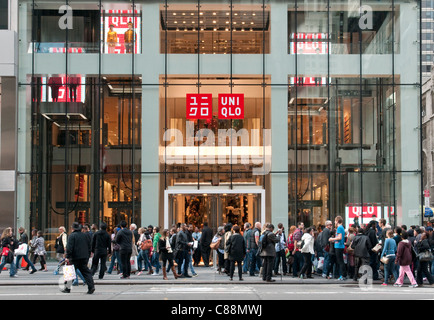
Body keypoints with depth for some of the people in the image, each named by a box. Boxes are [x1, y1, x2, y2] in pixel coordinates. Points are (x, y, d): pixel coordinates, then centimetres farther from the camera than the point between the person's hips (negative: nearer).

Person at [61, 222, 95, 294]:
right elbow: (89, 246, 17)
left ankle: (67, 288, 10)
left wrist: (68, 257, -11)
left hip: (75, 257, -5)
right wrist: (88, 256, 23)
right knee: (86, 272, 5)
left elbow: (69, 248, -14)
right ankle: (91, 286, -8)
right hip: (84, 257, 5)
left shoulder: (72, 236, -7)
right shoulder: (85, 235, 12)